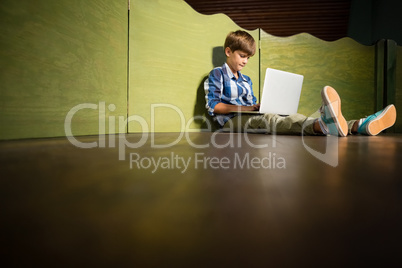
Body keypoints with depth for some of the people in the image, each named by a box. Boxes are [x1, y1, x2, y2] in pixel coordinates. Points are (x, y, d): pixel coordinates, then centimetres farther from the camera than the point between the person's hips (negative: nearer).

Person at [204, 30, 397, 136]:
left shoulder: (246, 80, 29)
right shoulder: (217, 74, 7)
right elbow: (213, 106, -5)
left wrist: (258, 107, 4)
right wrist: (244, 108, -10)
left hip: (250, 117, 7)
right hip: (231, 120, -7)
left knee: (294, 118, -16)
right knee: (268, 119, -39)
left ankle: (359, 126, -32)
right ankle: (324, 124, -68)